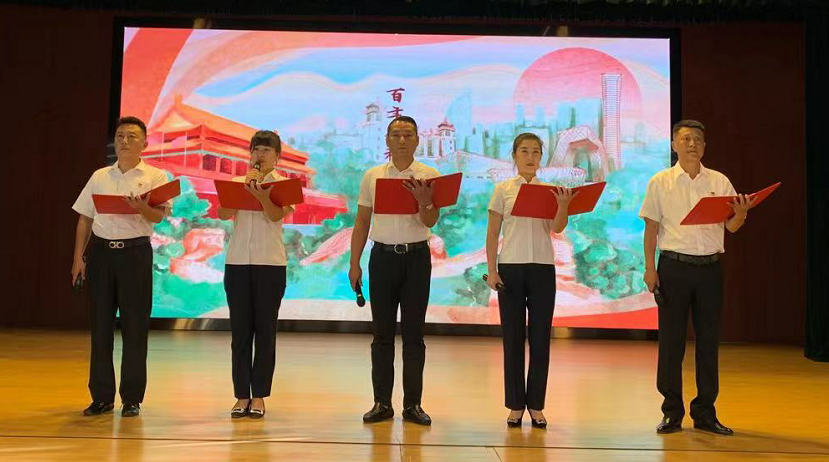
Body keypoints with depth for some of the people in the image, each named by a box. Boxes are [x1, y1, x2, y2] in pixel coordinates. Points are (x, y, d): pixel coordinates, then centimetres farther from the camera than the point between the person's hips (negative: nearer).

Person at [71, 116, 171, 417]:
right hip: (100, 250, 3)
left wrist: (142, 208, -31)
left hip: (135, 251, -3)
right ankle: (102, 397, 14)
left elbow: (158, 217, -9)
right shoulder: (99, 177, 13)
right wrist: (78, 257, 7)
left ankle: (132, 398, 9)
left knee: (135, 326, 0)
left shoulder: (155, 177, 3)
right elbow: (85, 219, 14)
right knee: (100, 324, 5)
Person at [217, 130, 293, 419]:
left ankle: (259, 395, 10)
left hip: (270, 264, -2)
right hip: (237, 262, 2)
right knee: (240, 330, 4)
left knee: (265, 330, 2)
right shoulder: (237, 183, 11)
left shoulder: (283, 185, 5)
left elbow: (276, 215, -14)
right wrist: (244, 184, -10)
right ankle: (242, 395, 10)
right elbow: (223, 214, -5)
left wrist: (260, 191, -29)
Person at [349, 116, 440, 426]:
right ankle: (382, 403, 13)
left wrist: (425, 203, -31)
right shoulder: (372, 176, 6)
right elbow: (362, 222, 9)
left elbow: (431, 222, -9)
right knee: (382, 332, 5)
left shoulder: (429, 176, 1)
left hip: (417, 257, -1)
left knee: (413, 333, 3)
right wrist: (354, 264, 4)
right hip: (383, 256, 2)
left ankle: (413, 404, 12)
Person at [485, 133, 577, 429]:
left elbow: (557, 229, -5)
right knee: (513, 337, 3)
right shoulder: (503, 190, 4)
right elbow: (492, 233, 3)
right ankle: (515, 405, 13)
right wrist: (491, 270, -5)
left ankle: (536, 405, 14)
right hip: (511, 267, -1)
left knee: (540, 337, 3)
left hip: (543, 267, 1)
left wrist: (564, 205, -24)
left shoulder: (549, 190, 7)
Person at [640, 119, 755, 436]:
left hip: (710, 267, 2)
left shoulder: (719, 181, 8)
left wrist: (741, 212, -16)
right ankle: (672, 412, 13)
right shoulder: (660, 182, 3)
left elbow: (732, 227, 6)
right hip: (674, 267, -2)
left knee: (708, 340, 6)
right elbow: (651, 228, 3)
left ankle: (705, 412, 17)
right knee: (671, 340, 2)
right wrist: (650, 268, -5)